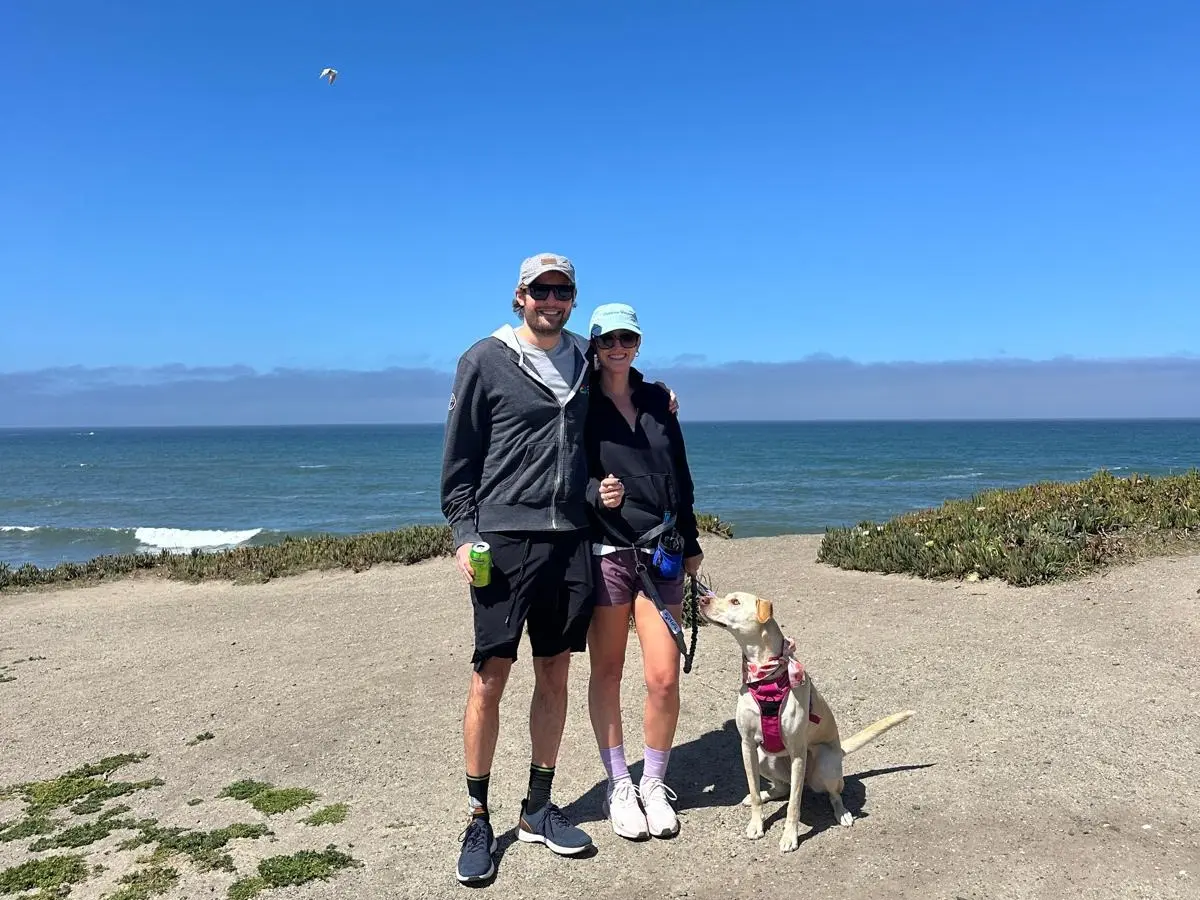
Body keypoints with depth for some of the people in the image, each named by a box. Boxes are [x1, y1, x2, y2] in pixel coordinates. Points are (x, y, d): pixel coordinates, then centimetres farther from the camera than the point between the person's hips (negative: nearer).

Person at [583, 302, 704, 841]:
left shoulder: (657, 401, 12)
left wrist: (691, 542, 17)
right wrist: (596, 492, -23)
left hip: (662, 553, 3)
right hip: (605, 551, -3)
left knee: (664, 678, -2)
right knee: (606, 674, 7)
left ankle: (654, 784, 19)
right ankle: (618, 786, 23)